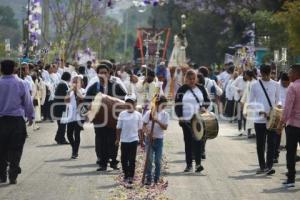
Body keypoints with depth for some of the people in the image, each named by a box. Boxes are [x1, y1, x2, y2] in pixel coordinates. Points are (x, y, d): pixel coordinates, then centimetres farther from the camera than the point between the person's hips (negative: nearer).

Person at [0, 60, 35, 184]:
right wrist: (30, 116, 15)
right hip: (17, 119, -1)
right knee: (15, 149, 5)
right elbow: (28, 101, 1)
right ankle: (13, 176, 2)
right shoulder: (20, 83, -6)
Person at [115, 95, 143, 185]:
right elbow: (119, 128, 6)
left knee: (132, 159, -2)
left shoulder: (138, 115, 1)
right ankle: (126, 175, 21)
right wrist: (117, 139, 4)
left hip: (134, 139, -1)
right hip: (124, 140, 2)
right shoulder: (122, 114, 1)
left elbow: (140, 129, 5)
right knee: (124, 159, 7)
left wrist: (141, 139, 4)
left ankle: (131, 177, 0)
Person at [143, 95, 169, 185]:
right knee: (149, 159, -4)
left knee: (158, 160, 5)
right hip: (150, 139, -2)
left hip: (159, 140, 2)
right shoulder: (149, 113, -4)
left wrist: (157, 121, -22)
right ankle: (148, 179, 0)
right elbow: (144, 126, -3)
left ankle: (157, 179, 14)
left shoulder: (165, 114, 1)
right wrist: (148, 133, -19)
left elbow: (165, 127, -8)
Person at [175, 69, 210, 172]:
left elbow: (207, 101, 14)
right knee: (188, 142, 5)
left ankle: (198, 163, -11)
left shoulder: (201, 88, 8)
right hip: (186, 120, 0)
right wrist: (180, 117, -10)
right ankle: (189, 164, 11)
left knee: (198, 140, -8)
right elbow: (178, 104, -1)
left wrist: (203, 107, -7)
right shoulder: (182, 90, 2)